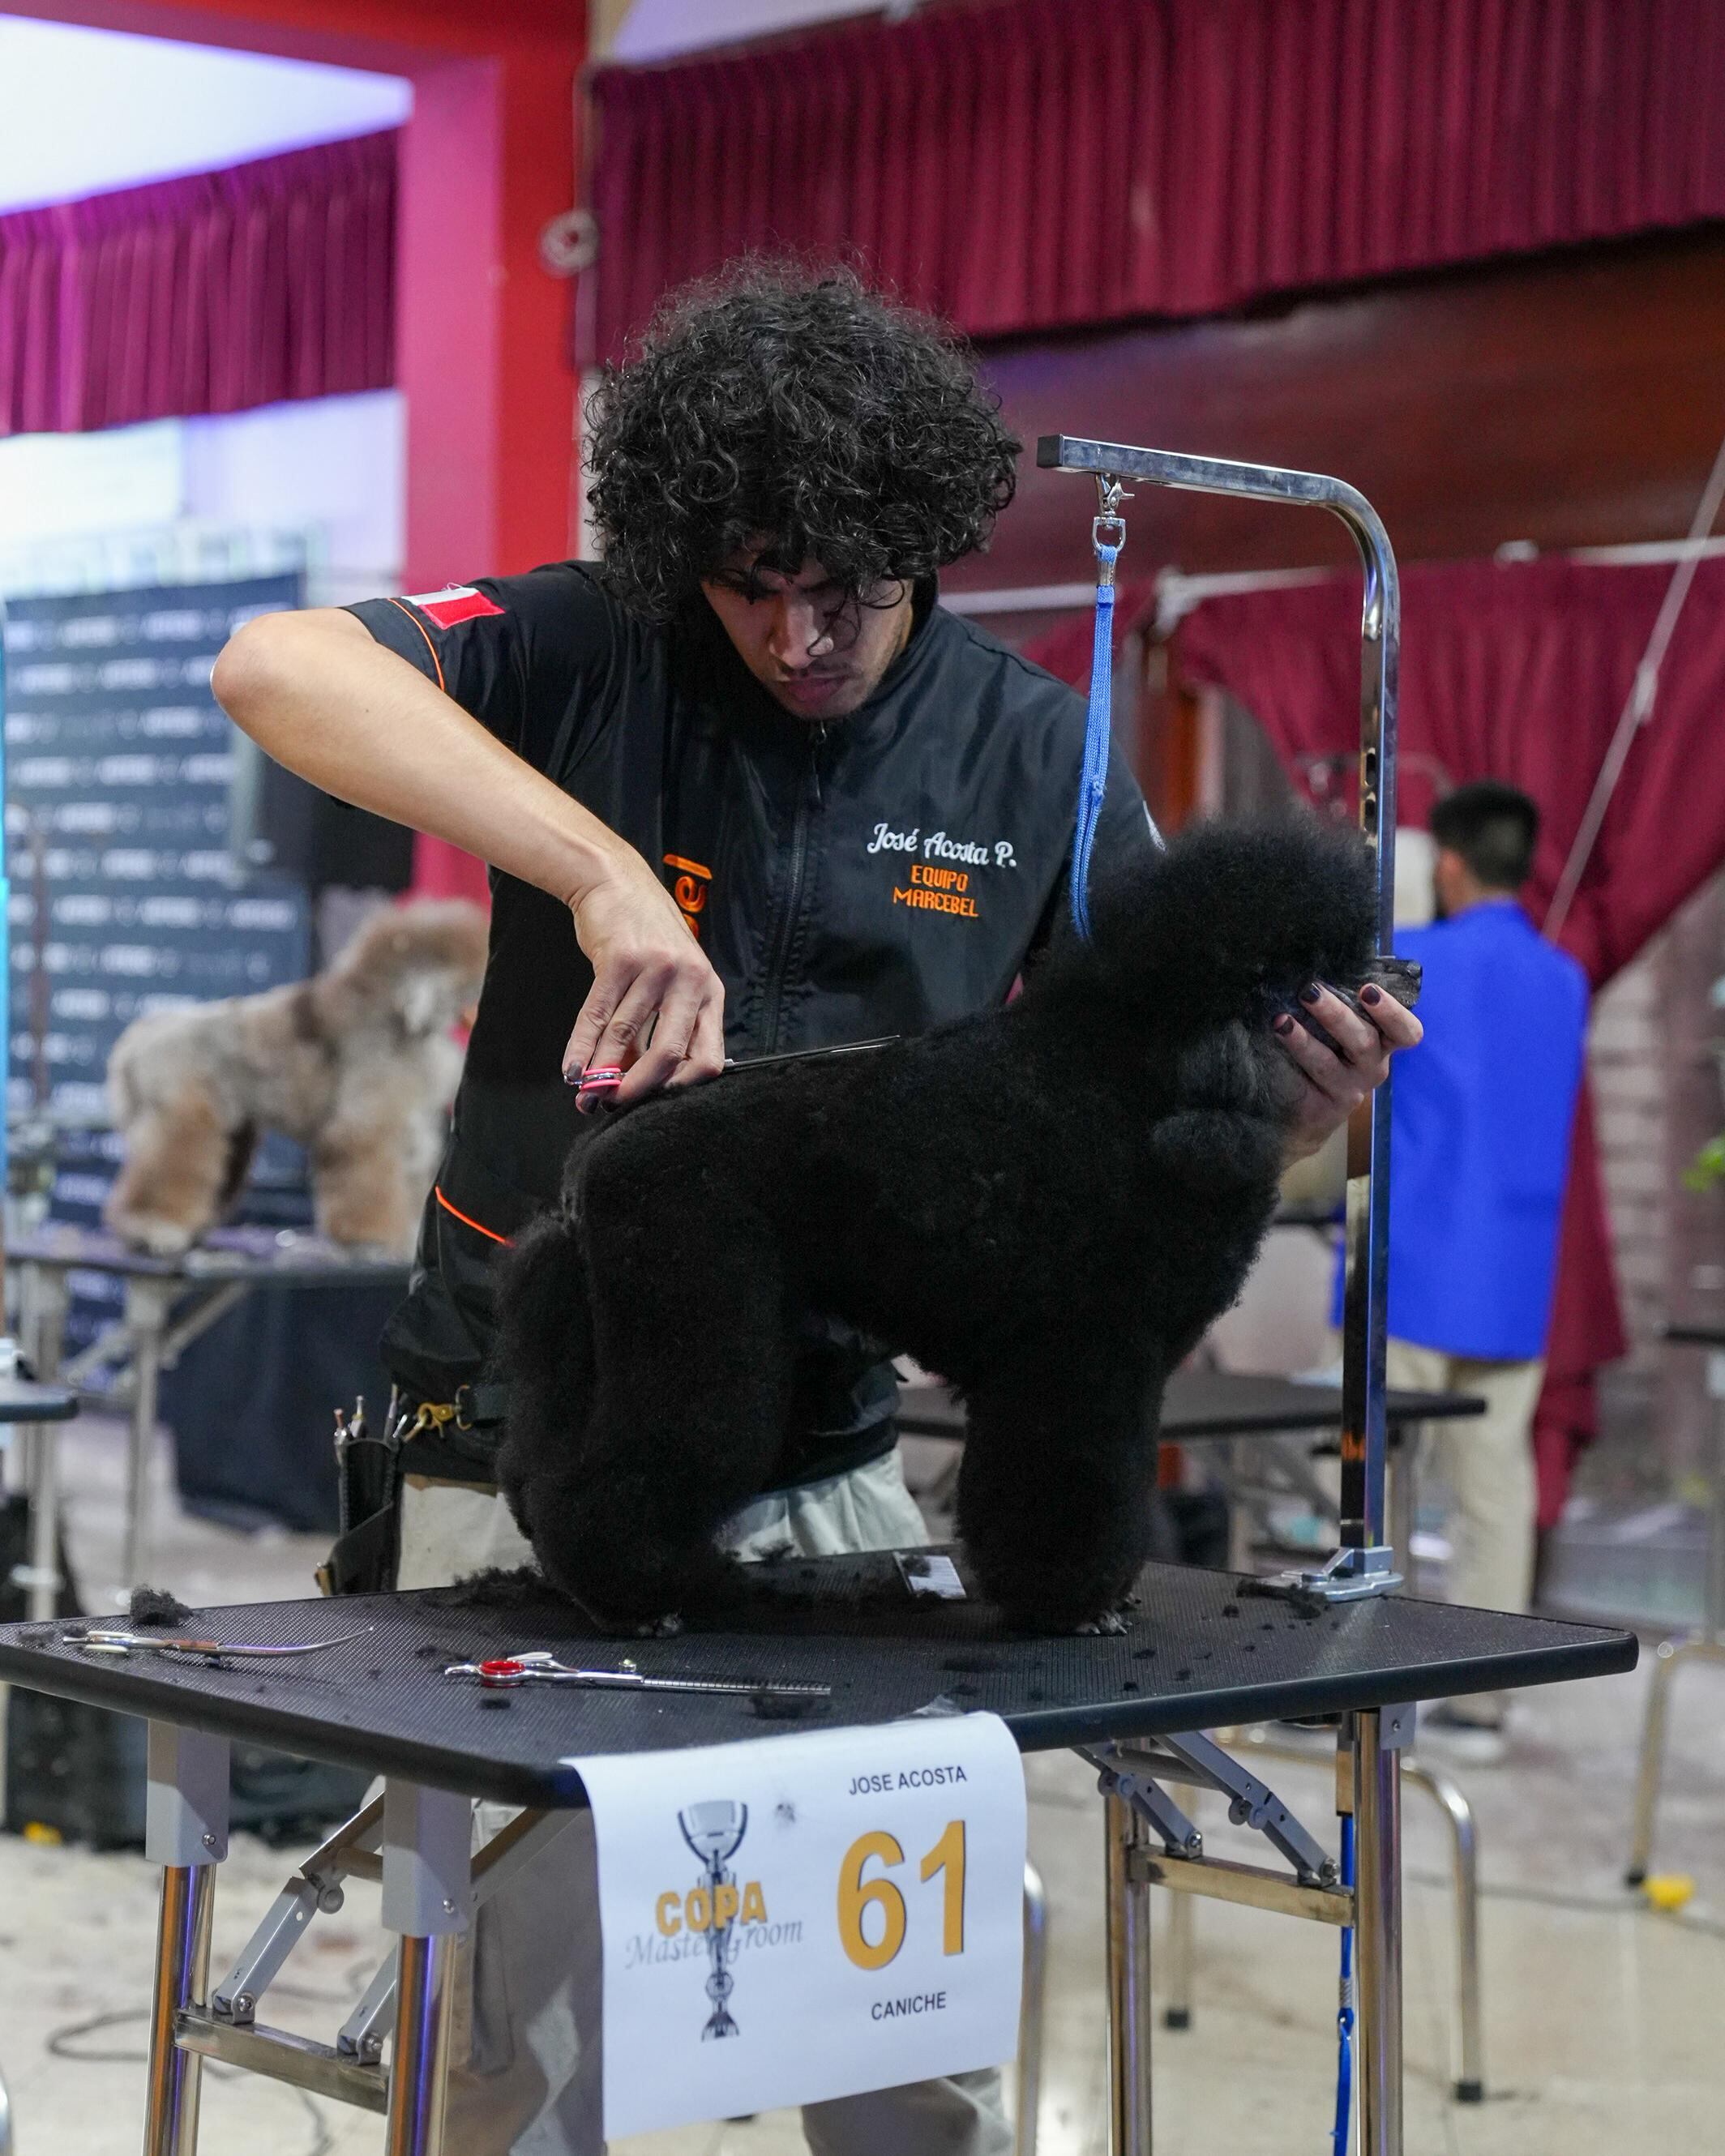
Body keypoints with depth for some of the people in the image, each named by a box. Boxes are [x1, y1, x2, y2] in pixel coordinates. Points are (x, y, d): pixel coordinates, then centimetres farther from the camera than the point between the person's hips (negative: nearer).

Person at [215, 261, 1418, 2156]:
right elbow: (275, 666, -26)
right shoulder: (591, 653, -8)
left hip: (827, 1462, 3)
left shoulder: (1028, 747, 1)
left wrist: (1299, 1095, -20)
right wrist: (606, 873, -34)